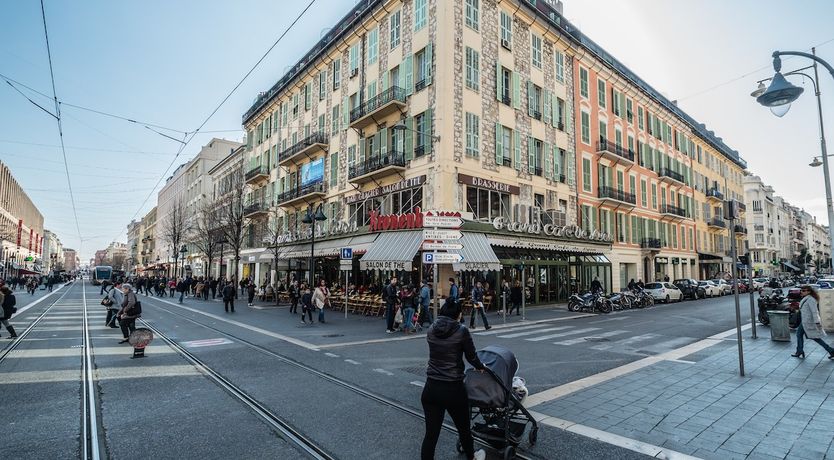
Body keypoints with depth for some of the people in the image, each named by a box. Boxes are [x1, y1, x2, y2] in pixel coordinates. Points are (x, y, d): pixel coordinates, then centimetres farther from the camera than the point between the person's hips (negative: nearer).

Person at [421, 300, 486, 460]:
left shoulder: (431, 330, 2)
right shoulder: (461, 330, -10)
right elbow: (471, 356, -1)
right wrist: (481, 367, 22)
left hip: (431, 388, 3)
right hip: (453, 389, -3)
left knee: (431, 433, 9)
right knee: (463, 427, 22)